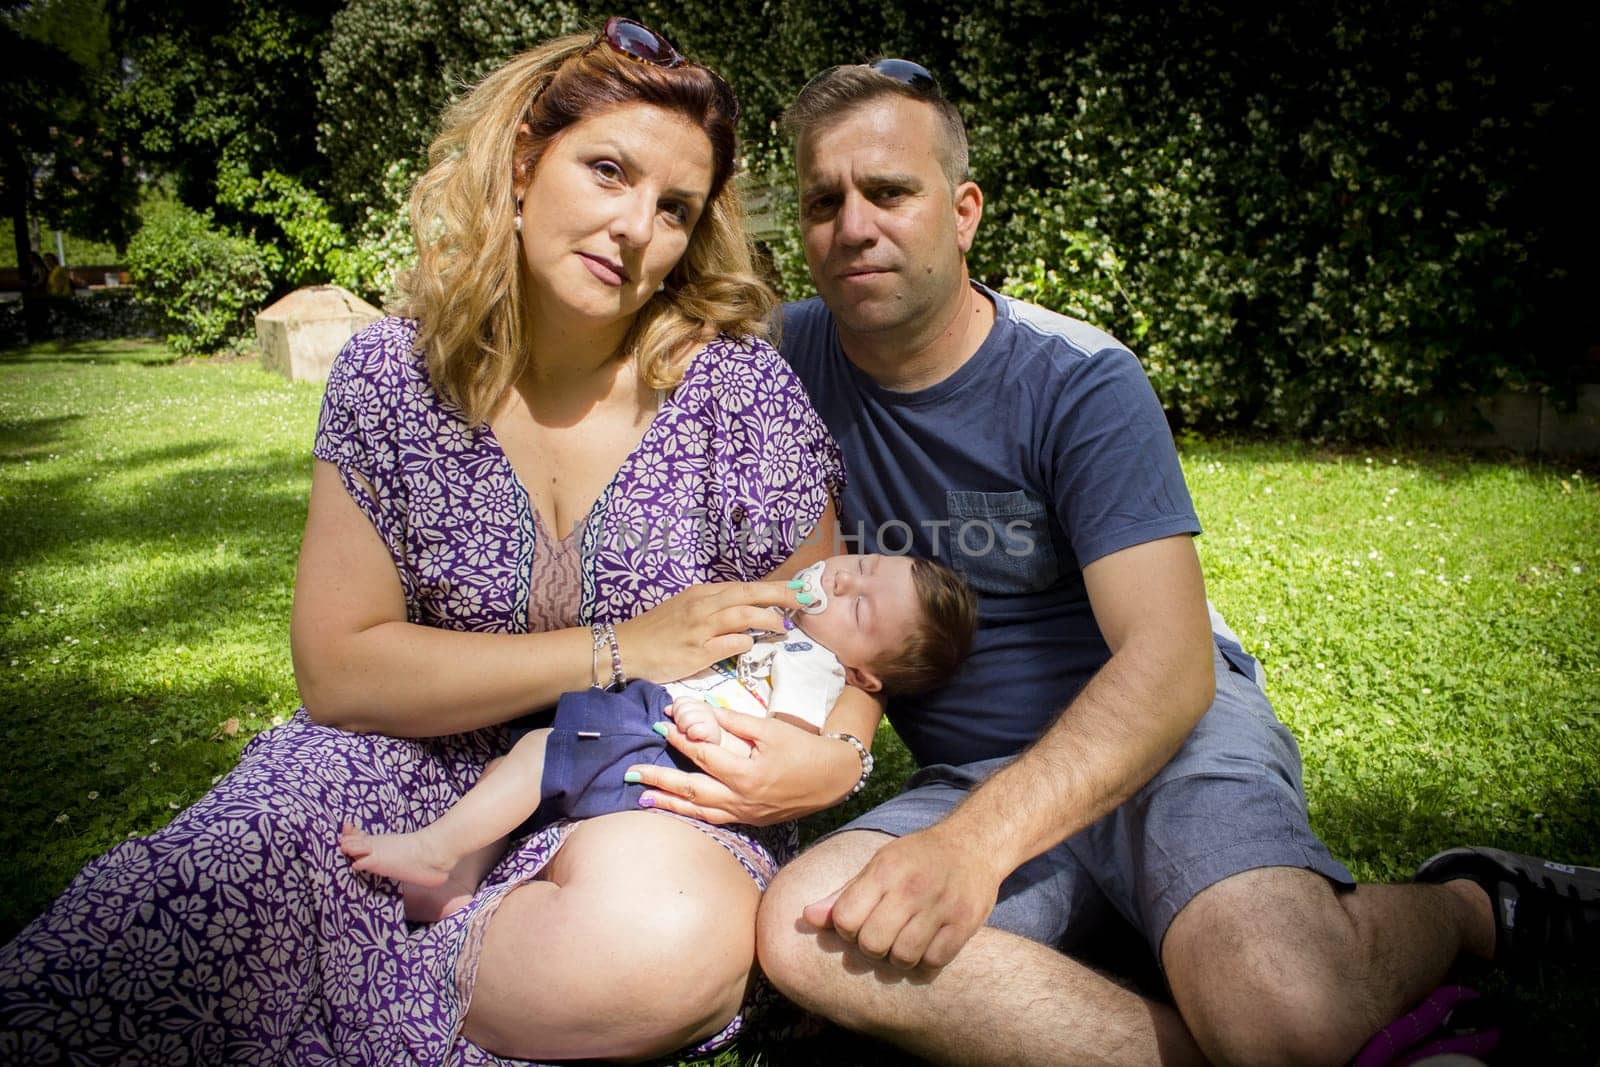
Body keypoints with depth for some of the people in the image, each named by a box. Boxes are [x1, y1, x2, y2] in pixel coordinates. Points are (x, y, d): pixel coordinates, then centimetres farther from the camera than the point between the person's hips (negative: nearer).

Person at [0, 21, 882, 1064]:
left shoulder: (741, 387, -9)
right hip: (424, 768, 0)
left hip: (661, 793, 2)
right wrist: (614, 651, -16)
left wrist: (830, 756, -24)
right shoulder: (393, 374, -4)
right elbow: (340, 670, -6)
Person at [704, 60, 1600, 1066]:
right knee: (801, 930, -28)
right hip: (975, 773, 4)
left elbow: (1170, 661, -20)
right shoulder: (790, 360, 0)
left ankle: (1463, 906, 2)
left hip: (1166, 727, -3)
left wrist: (974, 839, -34)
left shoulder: (1081, 382, -12)